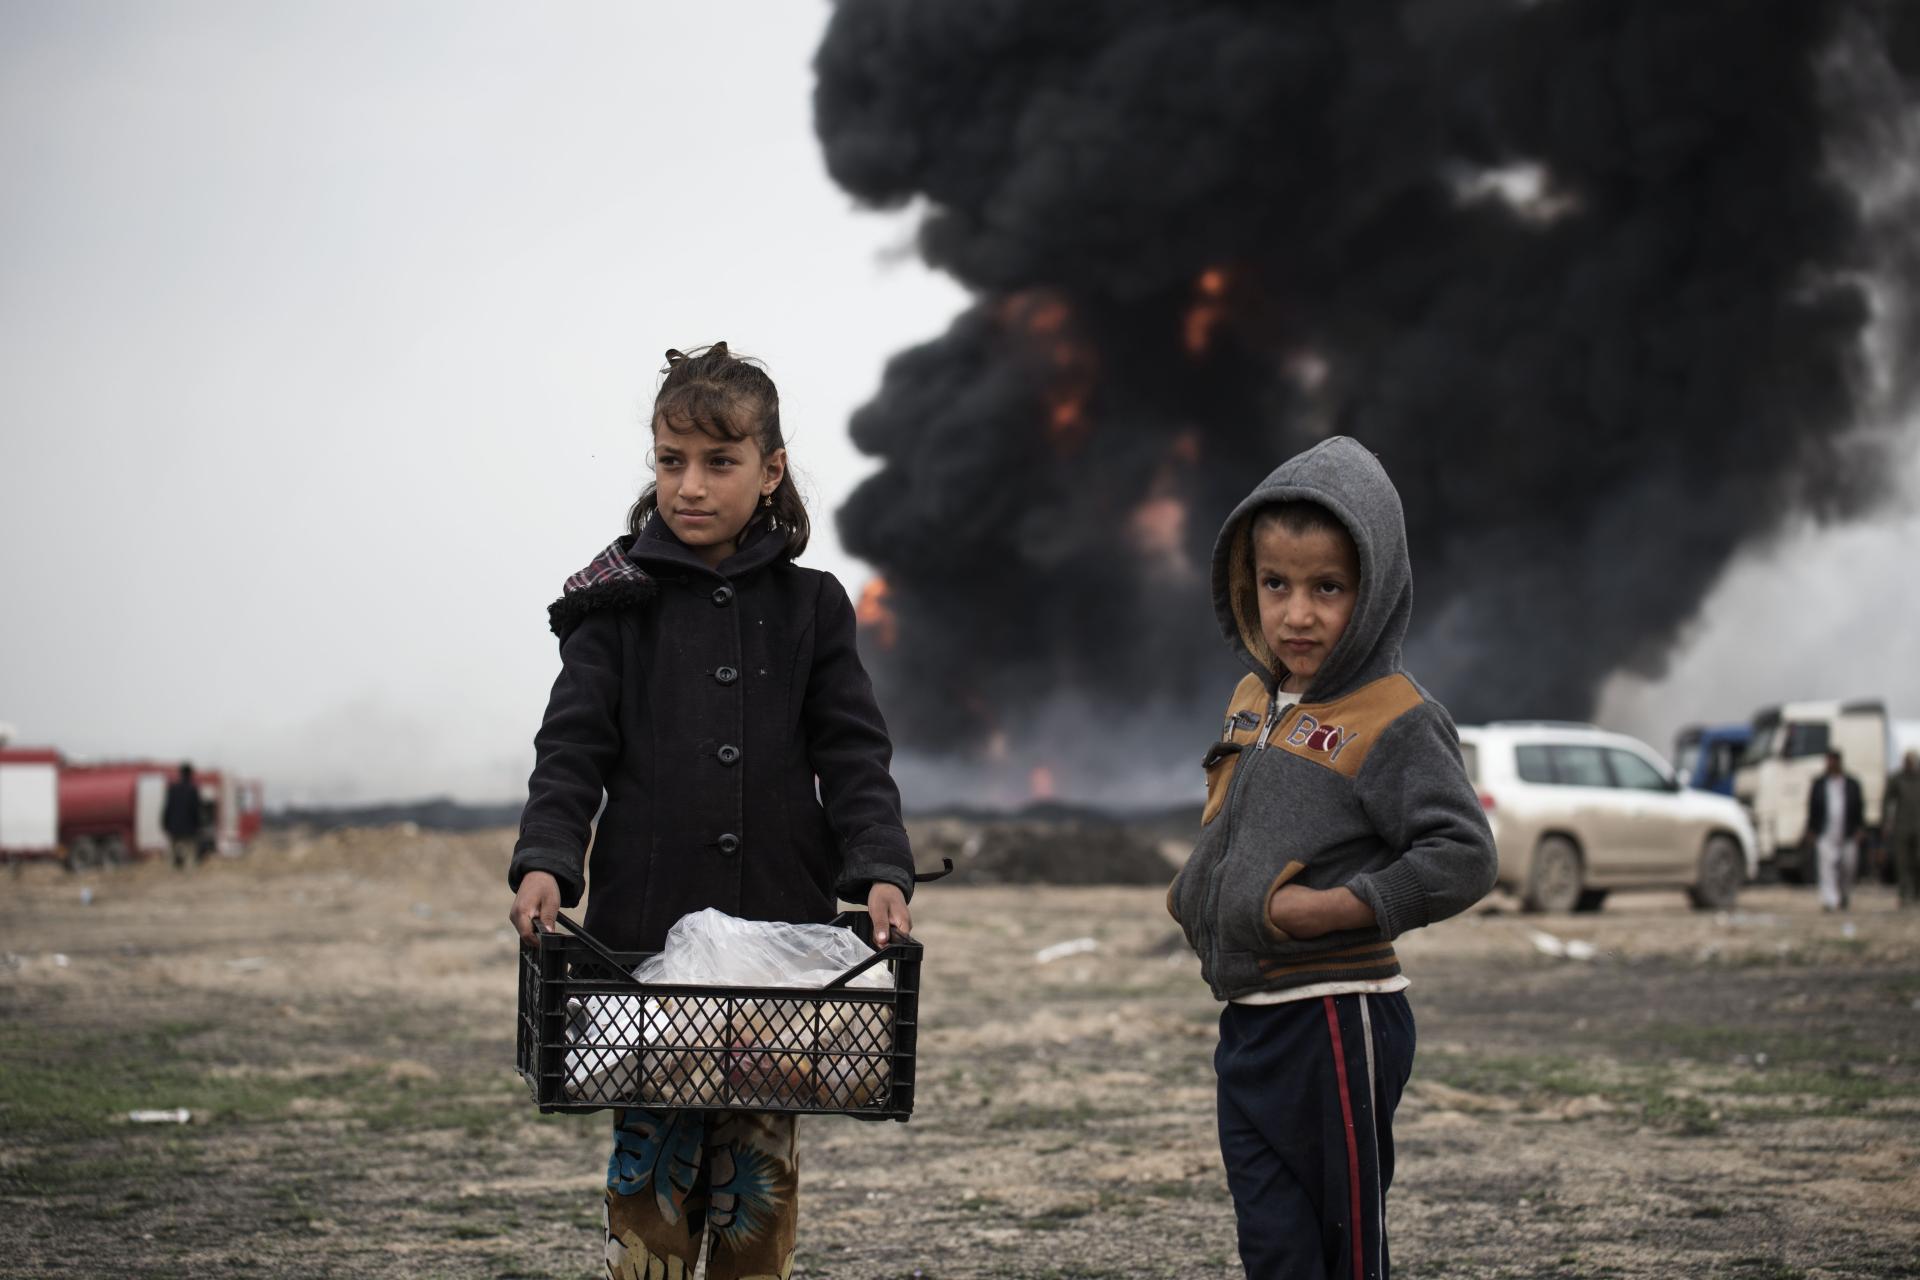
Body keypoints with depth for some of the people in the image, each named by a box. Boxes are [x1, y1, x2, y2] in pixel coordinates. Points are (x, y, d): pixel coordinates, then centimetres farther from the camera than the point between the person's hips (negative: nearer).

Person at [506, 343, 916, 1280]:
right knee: (651, 1164, -4)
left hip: (779, 928, 1)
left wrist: (880, 872, -12)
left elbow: (855, 760, 4)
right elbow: (573, 750, -1)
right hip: (647, 930, -1)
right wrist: (545, 862, -17)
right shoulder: (619, 604, 5)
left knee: (759, 1165, 4)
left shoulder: (809, 608, 9)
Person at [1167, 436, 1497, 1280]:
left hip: (1336, 1022, -7)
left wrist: (1324, 909, -20)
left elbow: (1461, 859, -20)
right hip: (1246, 1021, 7)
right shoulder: (1254, 701, 11)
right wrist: (1194, 896, 7)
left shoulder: (1393, 720, -13)